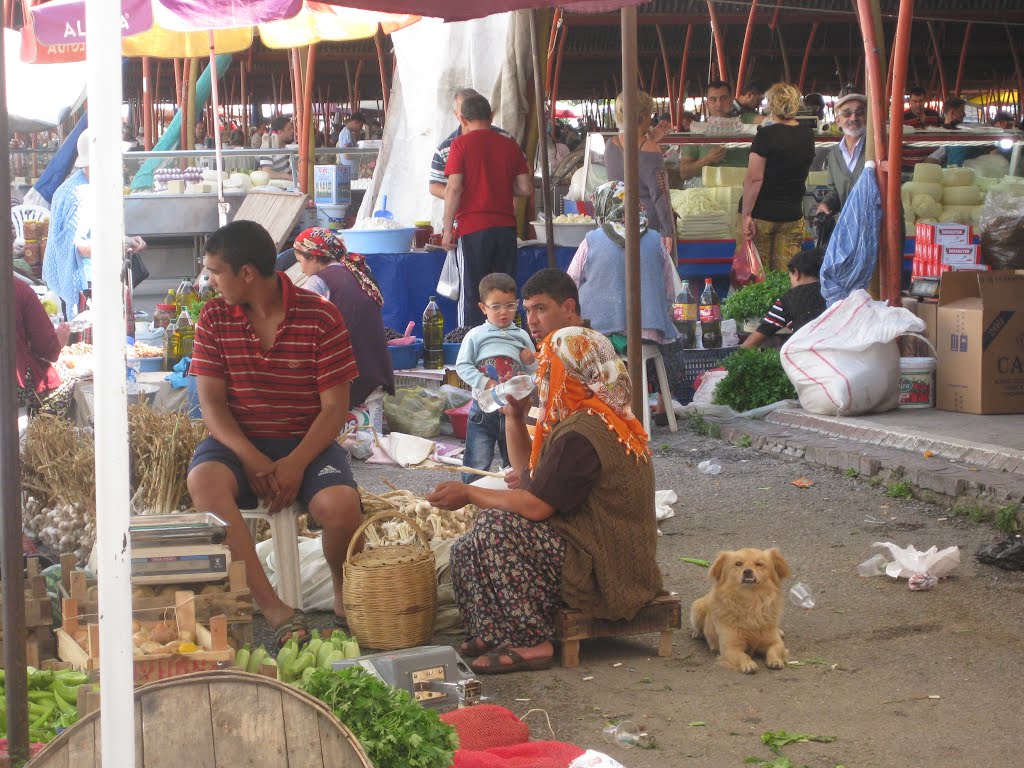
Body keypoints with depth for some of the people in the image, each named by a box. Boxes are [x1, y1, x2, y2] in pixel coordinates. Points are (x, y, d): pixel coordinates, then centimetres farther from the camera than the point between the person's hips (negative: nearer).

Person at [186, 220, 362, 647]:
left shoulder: (320, 318, -6)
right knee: (204, 481, -33)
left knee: (340, 504, -32)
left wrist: (296, 463, -22)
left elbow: (335, 406, -7)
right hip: (239, 440, 2)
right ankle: (271, 607, -33)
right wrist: (250, 458, -18)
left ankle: (344, 595, 1)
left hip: (307, 441, -2)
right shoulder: (214, 319, 3)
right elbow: (211, 402, -1)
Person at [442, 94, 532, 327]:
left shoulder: (462, 144, -4)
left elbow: (454, 189, -10)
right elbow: (526, 189, 7)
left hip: (473, 229, -4)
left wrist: (448, 229, -5)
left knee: (471, 293, 2)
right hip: (506, 227, 4)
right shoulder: (510, 145, 7)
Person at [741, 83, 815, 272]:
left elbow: (754, 178, -15)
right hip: (793, 214, 4)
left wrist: (746, 214, -13)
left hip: (762, 214, -4)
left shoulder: (767, 135, -12)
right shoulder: (807, 135, 6)